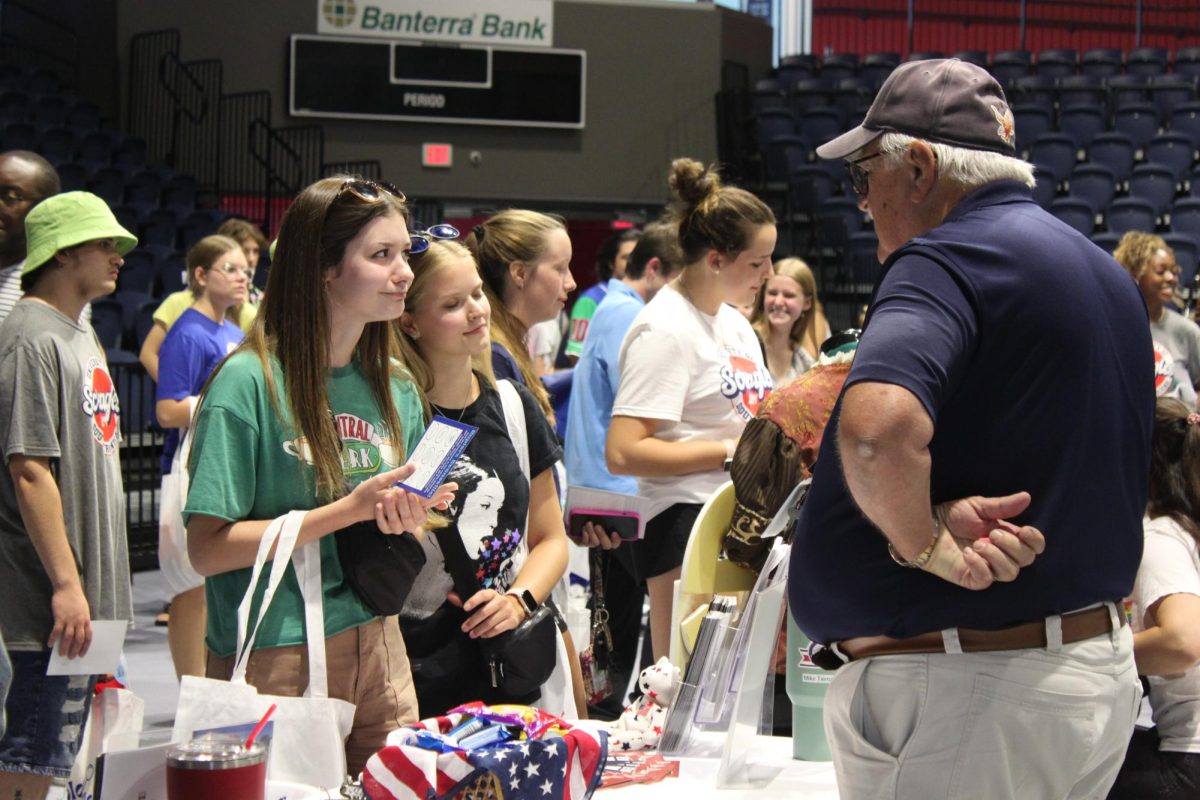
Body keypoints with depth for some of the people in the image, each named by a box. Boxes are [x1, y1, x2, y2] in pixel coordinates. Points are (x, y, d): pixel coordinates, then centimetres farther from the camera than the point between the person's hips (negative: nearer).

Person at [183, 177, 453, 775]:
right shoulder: (249, 383, -12)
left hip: (377, 652, 6)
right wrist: (349, 509, -20)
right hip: (274, 659, -6)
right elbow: (207, 549, -15)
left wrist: (409, 517, -7)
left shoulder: (396, 388, 7)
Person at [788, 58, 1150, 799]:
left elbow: (877, 426, -36)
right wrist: (963, 513, 1)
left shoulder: (948, 258, -16)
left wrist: (928, 545, -19)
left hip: (960, 691, -9)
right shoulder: (1109, 277, 13)